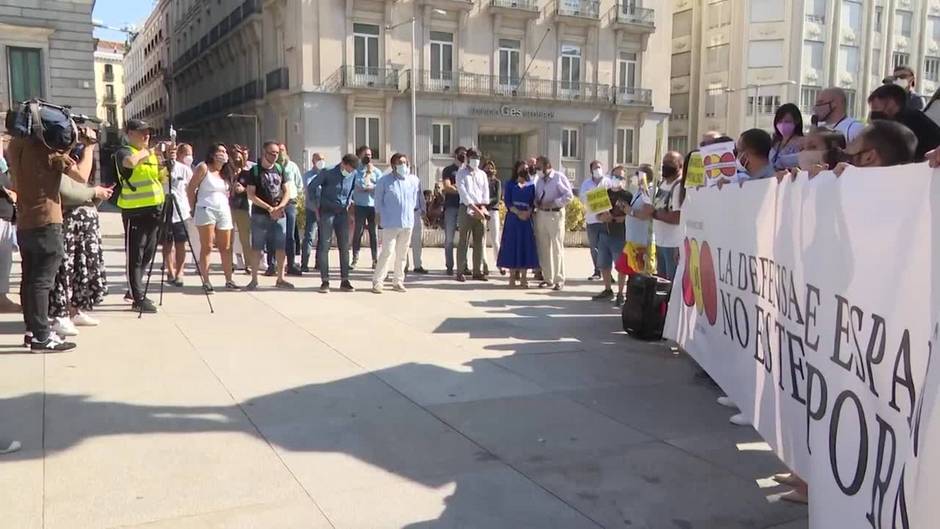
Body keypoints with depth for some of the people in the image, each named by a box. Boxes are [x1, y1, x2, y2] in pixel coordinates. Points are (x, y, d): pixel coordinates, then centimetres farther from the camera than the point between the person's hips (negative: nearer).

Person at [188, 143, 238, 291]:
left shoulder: (226, 171, 15)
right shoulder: (203, 168, -3)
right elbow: (190, 189, -3)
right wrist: (194, 208, -4)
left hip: (224, 211, 6)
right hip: (206, 210, -6)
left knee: (226, 248, 7)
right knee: (207, 247, -5)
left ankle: (229, 280, 12)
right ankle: (206, 281, -2)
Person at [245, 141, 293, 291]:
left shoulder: (279, 169, 10)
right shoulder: (255, 171, -2)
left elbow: (286, 191, 11)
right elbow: (251, 195, -8)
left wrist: (279, 207, -7)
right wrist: (269, 208, -14)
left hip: (279, 215, 4)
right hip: (260, 215, -4)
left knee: (281, 247, 4)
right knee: (257, 247, 0)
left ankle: (280, 279, 14)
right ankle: (254, 279, 8)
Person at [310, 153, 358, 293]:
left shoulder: (353, 174, -1)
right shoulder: (327, 173, -12)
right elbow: (312, 187, -2)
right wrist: (318, 204, 3)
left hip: (342, 213, 4)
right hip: (327, 213, -4)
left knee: (344, 247, 4)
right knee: (324, 247, -4)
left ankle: (344, 280, 10)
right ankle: (325, 281, 0)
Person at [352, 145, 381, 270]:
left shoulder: (377, 171, 10)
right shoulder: (356, 170, 1)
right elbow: (361, 184, -11)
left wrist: (368, 187, -8)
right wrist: (368, 173, -4)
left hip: (373, 205, 2)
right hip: (360, 206, -2)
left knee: (373, 232, 3)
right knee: (358, 232, 0)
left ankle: (375, 259, 7)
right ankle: (355, 259, 7)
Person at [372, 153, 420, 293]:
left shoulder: (414, 180, 4)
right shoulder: (384, 181, -4)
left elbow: (417, 199, 15)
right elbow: (378, 201, 5)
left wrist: (411, 211, 12)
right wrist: (381, 217, 3)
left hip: (408, 223, 4)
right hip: (390, 224, -4)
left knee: (402, 254, 9)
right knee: (387, 252, -9)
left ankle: (398, 281, 19)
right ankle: (377, 281, -2)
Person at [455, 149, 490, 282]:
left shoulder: (482, 174, 15)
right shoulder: (461, 174, 1)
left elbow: (486, 192, 9)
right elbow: (463, 193, -10)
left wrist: (482, 207, -7)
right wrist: (475, 208, -17)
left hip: (481, 209, 5)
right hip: (467, 209, -4)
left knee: (479, 242, 5)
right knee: (464, 242, -4)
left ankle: (477, 271, 11)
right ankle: (461, 271, -1)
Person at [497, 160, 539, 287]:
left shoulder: (531, 185, 13)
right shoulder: (510, 184, 7)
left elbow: (533, 202, 6)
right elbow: (507, 201, -3)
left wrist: (528, 212, -14)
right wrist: (518, 212, -16)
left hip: (527, 218, 2)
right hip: (513, 218, -2)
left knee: (526, 246, 0)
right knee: (512, 245, -2)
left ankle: (523, 278, 4)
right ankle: (512, 277, 2)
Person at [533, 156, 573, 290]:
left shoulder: (559, 177, -6)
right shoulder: (540, 180, 14)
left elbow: (569, 195, -12)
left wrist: (553, 203, -17)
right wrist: (536, 203, -1)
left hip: (555, 214, -6)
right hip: (541, 214, 7)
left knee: (557, 247, -5)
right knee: (543, 248, 8)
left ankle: (559, 280, 1)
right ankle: (547, 278, 18)